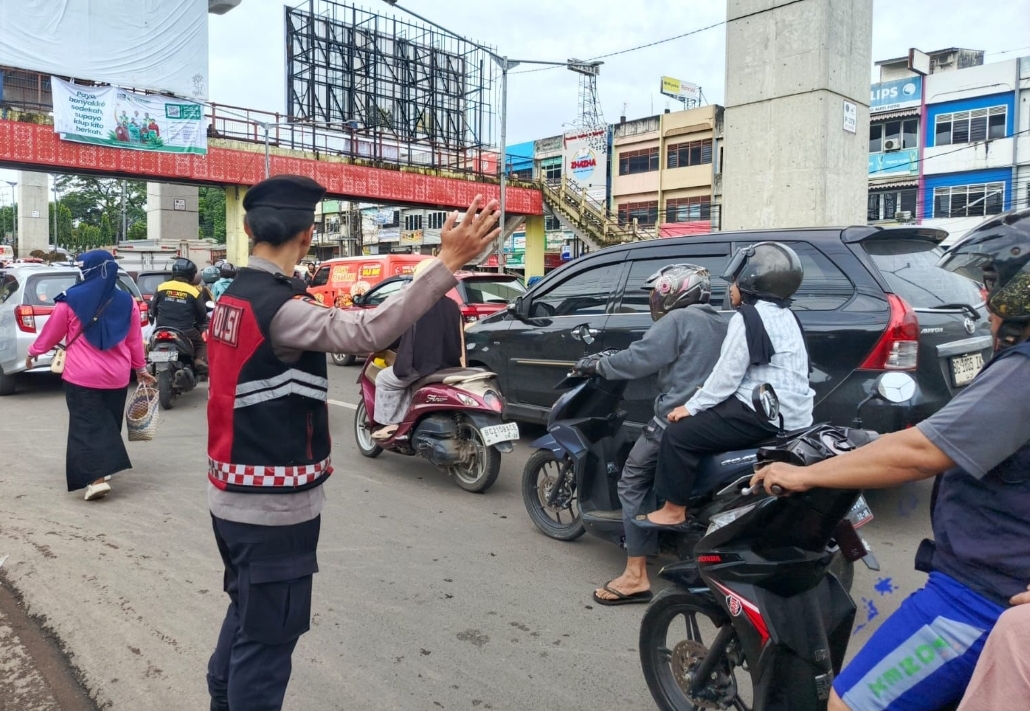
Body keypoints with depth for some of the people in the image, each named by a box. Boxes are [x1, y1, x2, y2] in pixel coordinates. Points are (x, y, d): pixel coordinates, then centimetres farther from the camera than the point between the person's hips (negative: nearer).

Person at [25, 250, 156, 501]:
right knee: (108, 425, 16)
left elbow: (52, 332, 5)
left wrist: (33, 352, 23)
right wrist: (140, 368, 21)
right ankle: (104, 470, 26)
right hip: (116, 376, 3)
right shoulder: (127, 302, 2)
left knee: (86, 425, -2)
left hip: (82, 376, -3)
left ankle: (97, 479, -13)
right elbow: (135, 341, 8)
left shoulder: (71, 299, -6)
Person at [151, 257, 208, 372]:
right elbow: (202, 315, 4)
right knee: (202, 344, 19)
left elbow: (153, 308, 13)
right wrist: (201, 326, 26)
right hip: (185, 332, -2)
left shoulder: (161, 287, 2)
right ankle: (200, 360, -11)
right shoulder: (194, 292, -5)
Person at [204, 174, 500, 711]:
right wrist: (448, 262, -40)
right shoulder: (279, 307, -23)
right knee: (267, 636, 5)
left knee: (247, 615, 26)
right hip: (272, 505, -10)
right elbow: (368, 332, -37)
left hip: (234, 495, 10)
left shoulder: (233, 297, 6)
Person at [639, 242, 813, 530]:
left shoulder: (748, 318, -13)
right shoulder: (786, 316, 17)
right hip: (793, 414, 11)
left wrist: (691, 406, -7)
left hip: (765, 415, -11)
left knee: (679, 434, -9)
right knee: (705, 419, 28)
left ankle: (674, 511, -2)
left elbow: (727, 375, -16)